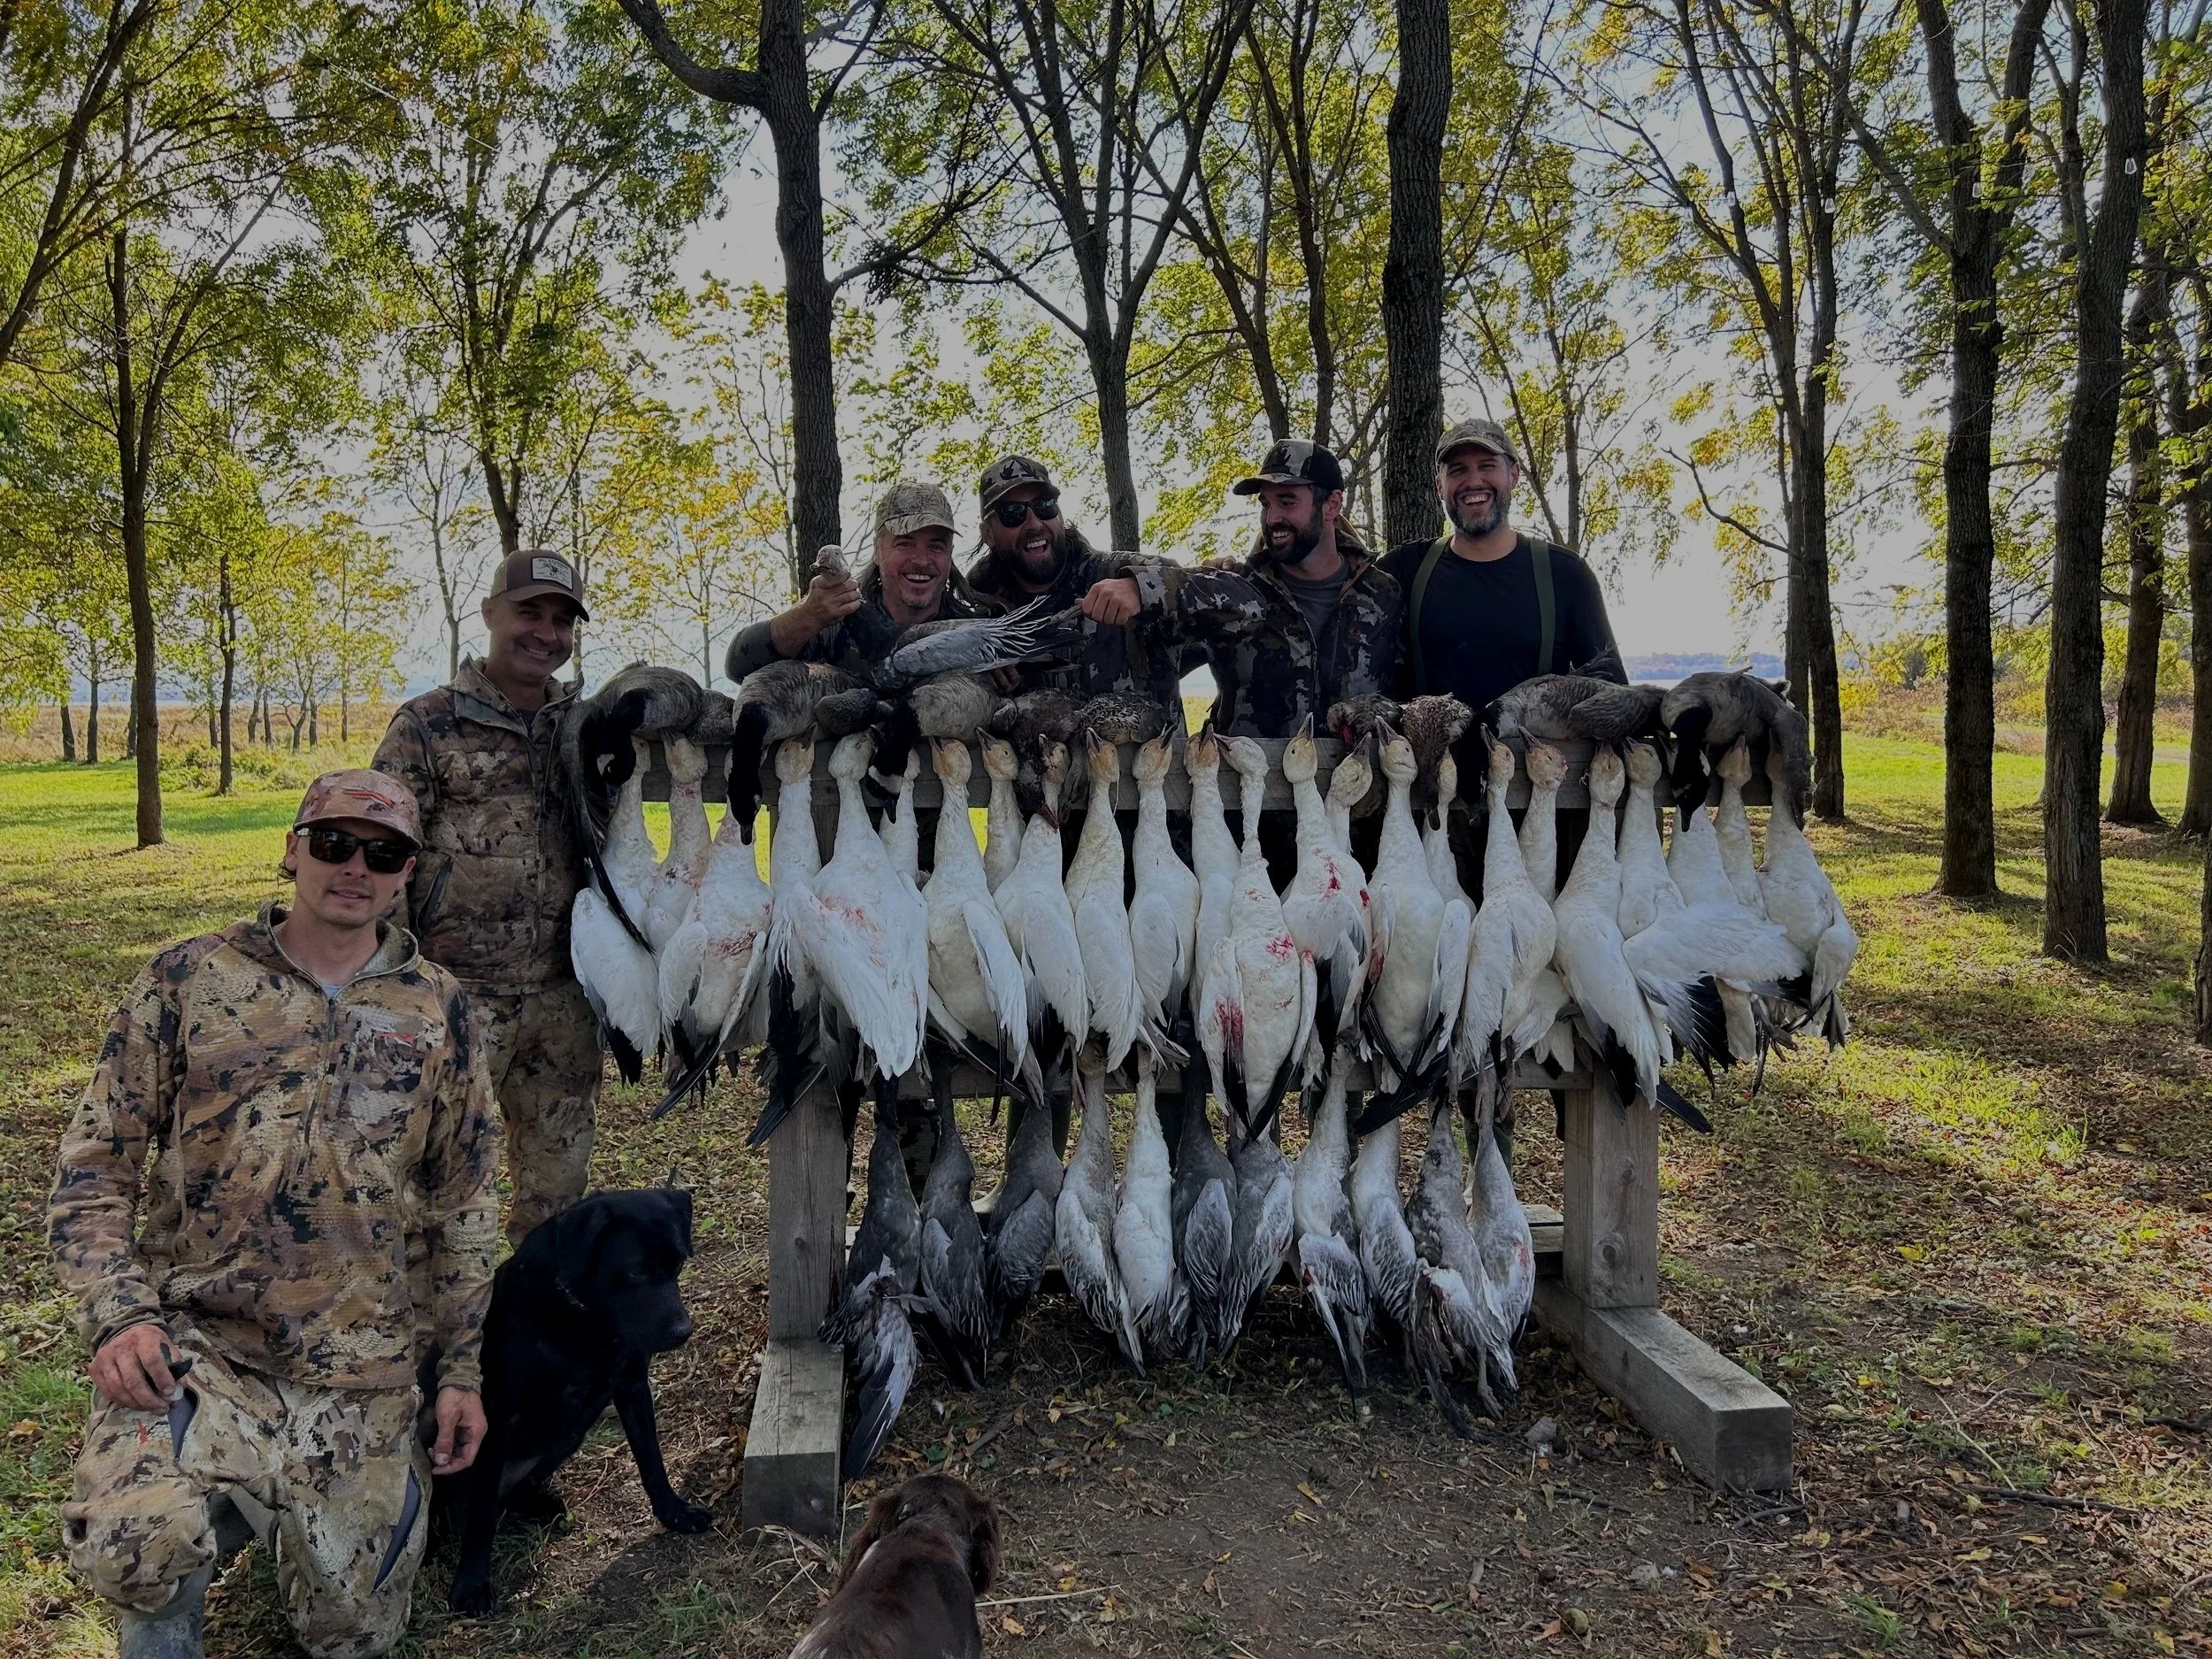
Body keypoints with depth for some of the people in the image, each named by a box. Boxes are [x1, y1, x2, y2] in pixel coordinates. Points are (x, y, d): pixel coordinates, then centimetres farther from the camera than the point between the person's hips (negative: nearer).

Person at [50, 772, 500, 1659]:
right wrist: (118, 1313, -13)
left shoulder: (437, 1008, 3)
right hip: (192, 1340, -2)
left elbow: (462, 1200, 8)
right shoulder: (187, 979, -1)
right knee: (137, 1551, -30)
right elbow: (95, 1163, 1)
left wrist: (462, 1368, 7)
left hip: (359, 1371, 2)